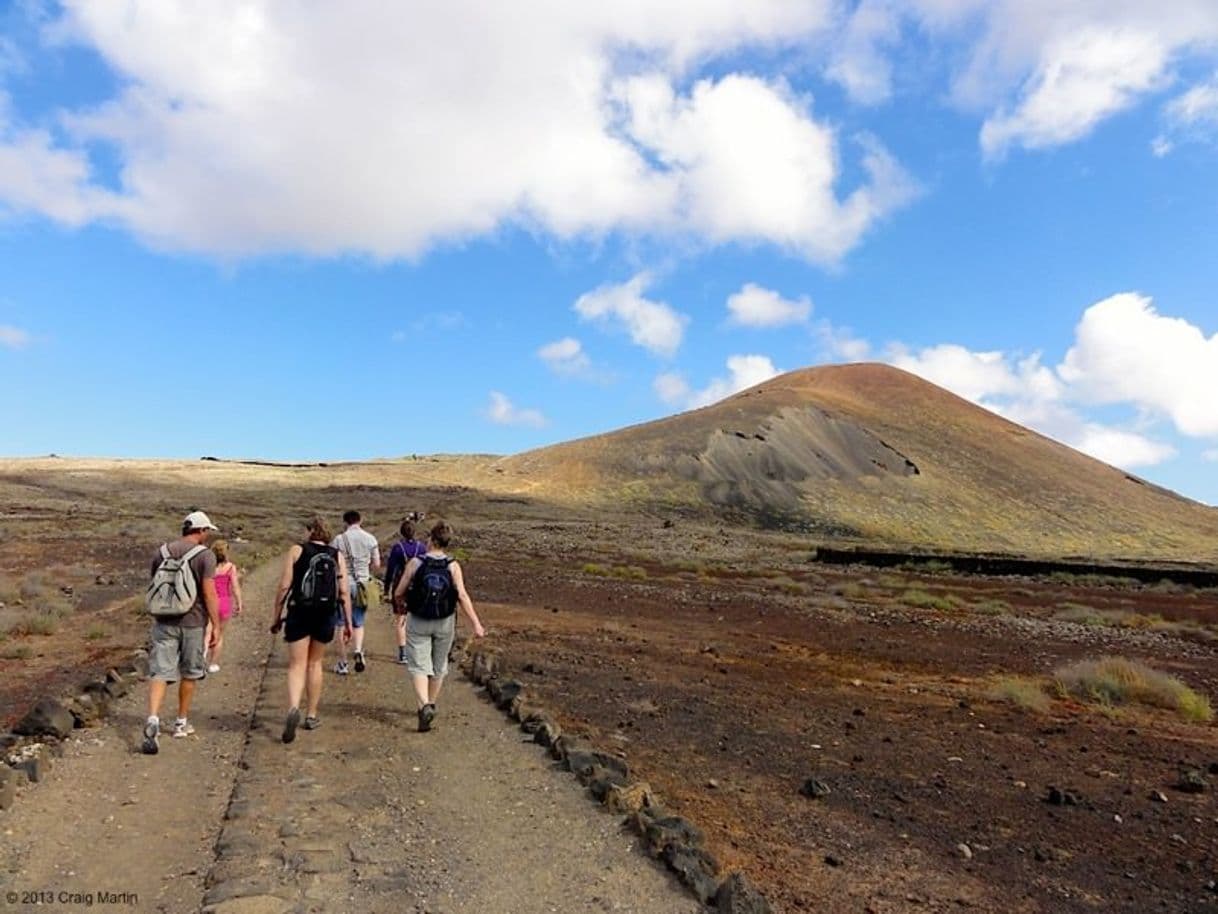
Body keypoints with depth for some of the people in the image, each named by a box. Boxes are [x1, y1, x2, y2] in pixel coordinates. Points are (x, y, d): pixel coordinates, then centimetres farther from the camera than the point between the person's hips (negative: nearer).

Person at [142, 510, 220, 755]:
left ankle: (153, 719, -20)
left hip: (163, 621, 3)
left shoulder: (162, 552, 7)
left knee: (160, 672, 0)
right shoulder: (205, 555, -10)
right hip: (192, 622, -3)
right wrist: (216, 626, -11)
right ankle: (181, 723, 25)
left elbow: (155, 587, 15)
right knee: (189, 673, 14)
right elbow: (209, 592, -15)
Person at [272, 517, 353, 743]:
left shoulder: (296, 551, 0)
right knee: (315, 664, 17)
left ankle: (293, 708, -23)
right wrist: (348, 623, 7)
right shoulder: (338, 556, 6)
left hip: (299, 614, -2)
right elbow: (344, 592, 2)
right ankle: (311, 716, 23)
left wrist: (277, 617, 3)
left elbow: (284, 586, -4)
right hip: (326, 617, 2)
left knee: (296, 666, 1)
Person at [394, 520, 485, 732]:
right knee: (439, 666, 19)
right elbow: (462, 597, -15)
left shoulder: (415, 563, -10)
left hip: (417, 622, -2)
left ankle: (424, 706, -20)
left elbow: (398, 594, -6)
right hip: (445, 623, 2)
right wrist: (476, 624, -13)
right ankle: (430, 704, 33)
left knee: (418, 666, 1)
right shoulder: (453, 566, -8)